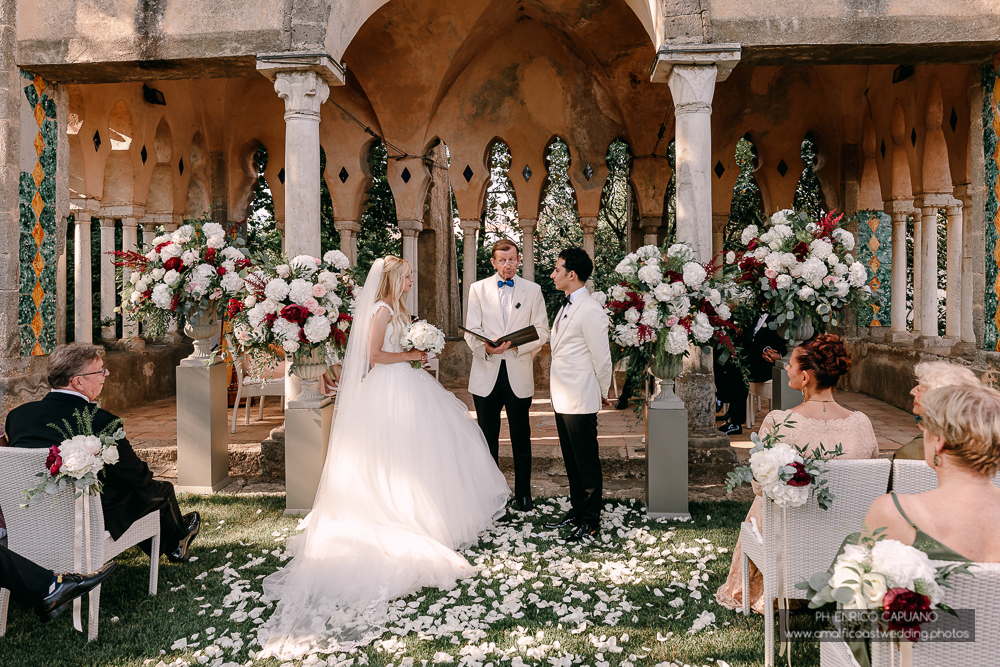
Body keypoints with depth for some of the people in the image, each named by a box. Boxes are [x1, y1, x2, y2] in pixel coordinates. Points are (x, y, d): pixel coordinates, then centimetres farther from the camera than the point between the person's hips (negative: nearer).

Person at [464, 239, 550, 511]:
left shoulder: (533, 290, 7)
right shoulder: (478, 289, 7)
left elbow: (541, 331, 2)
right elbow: (471, 331, 1)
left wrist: (517, 345, -16)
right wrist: (486, 348, -20)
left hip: (519, 374, 0)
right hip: (486, 373, 1)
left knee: (521, 438, 6)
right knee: (487, 438, 8)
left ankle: (523, 493, 19)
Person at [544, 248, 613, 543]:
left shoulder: (590, 311, -18)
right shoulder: (566, 306, 12)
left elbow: (602, 358, -14)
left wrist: (603, 395, -2)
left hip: (581, 400, -9)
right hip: (563, 397, 9)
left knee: (587, 461, 2)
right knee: (571, 460, 18)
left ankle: (591, 523, 13)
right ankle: (577, 511, 32)